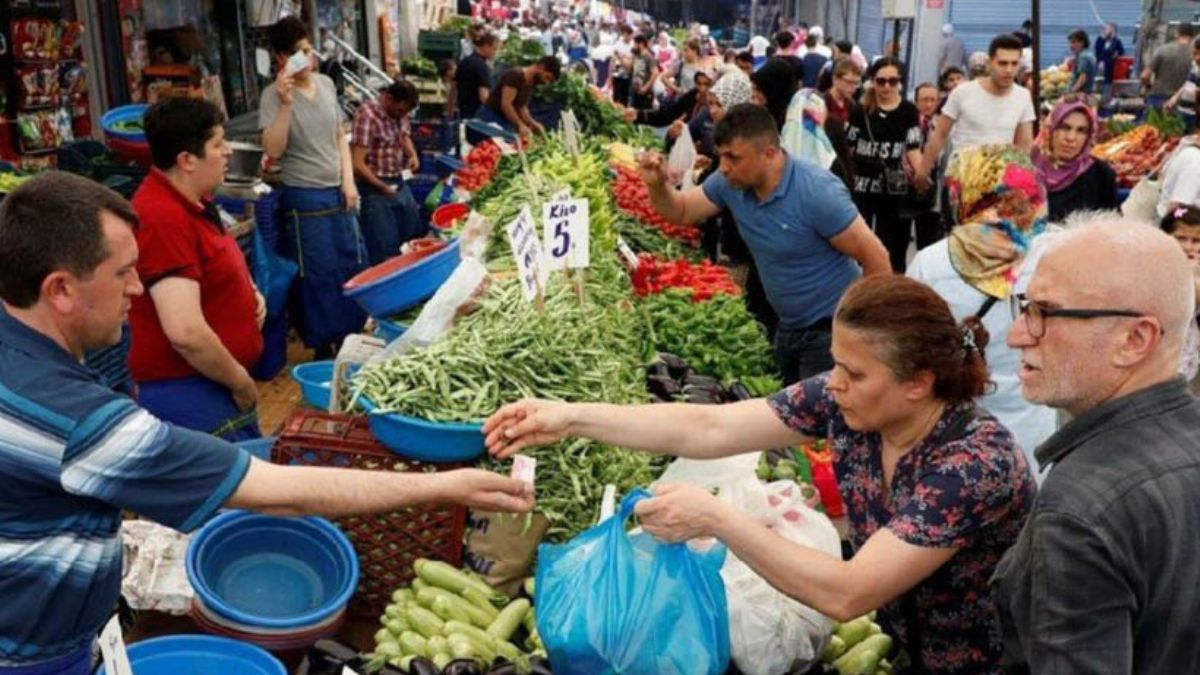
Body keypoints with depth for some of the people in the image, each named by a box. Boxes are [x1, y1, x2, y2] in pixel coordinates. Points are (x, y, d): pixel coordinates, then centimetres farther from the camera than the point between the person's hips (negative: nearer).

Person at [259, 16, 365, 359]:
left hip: (338, 193, 6)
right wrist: (285, 103, -30)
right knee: (319, 276, 1)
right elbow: (273, 150, -22)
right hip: (305, 200, -6)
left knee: (353, 266, 14)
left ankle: (350, 337, 31)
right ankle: (325, 346, 16)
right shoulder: (274, 95, -12)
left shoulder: (326, 84, 6)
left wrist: (348, 181, 4)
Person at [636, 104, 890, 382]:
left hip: (832, 328, -7)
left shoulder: (818, 192, -26)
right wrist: (658, 184, -16)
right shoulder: (731, 182, -7)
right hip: (788, 327, 7)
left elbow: (875, 257, -21)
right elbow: (681, 212, 6)